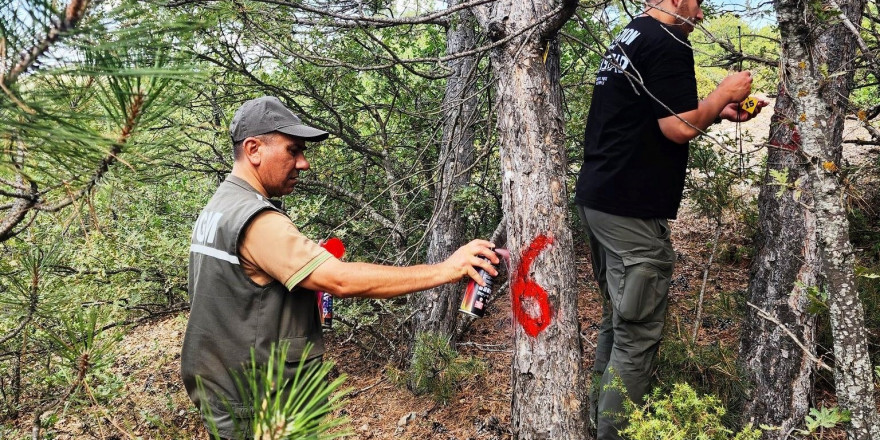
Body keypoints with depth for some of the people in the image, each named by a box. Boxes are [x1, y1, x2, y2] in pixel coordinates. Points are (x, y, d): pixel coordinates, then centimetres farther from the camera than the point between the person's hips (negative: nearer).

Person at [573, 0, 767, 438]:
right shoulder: (667, 44, -13)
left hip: (597, 199, 10)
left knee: (616, 320, 19)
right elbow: (678, 129, -19)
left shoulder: (626, 39, 18)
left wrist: (718, 111, 15)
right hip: (631, 209, -10)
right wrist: (723, 94, -3)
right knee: (637, 333, -2)